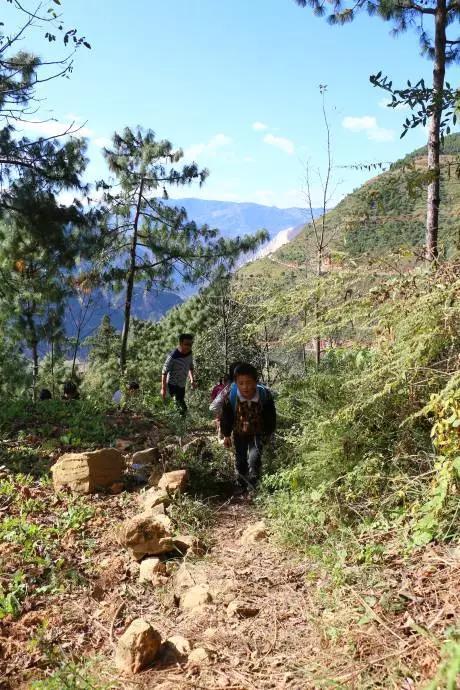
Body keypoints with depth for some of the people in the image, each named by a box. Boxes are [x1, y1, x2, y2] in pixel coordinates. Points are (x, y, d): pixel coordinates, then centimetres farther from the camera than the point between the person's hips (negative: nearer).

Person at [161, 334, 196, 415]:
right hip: (172, 385, -7)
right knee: (182, 408, -15)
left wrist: (192, 379, 5)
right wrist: (163, 389, -18)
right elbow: (164, 372, -21)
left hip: (182, 385, 7)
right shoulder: (173, 356, -28)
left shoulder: (189, 354, -6)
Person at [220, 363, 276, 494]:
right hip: (239, 433, 2)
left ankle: (253, 488, 1)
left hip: (258, 433, -1)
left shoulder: (265, 395, -28)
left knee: (254, 459, -16)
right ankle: (241, 486, 36)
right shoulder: (231, 397, -28)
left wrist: (268, 433, 0)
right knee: (240, 461, 15)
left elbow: (270, 417, -9)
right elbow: (226, 417, -9)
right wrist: (226, 435, -2)